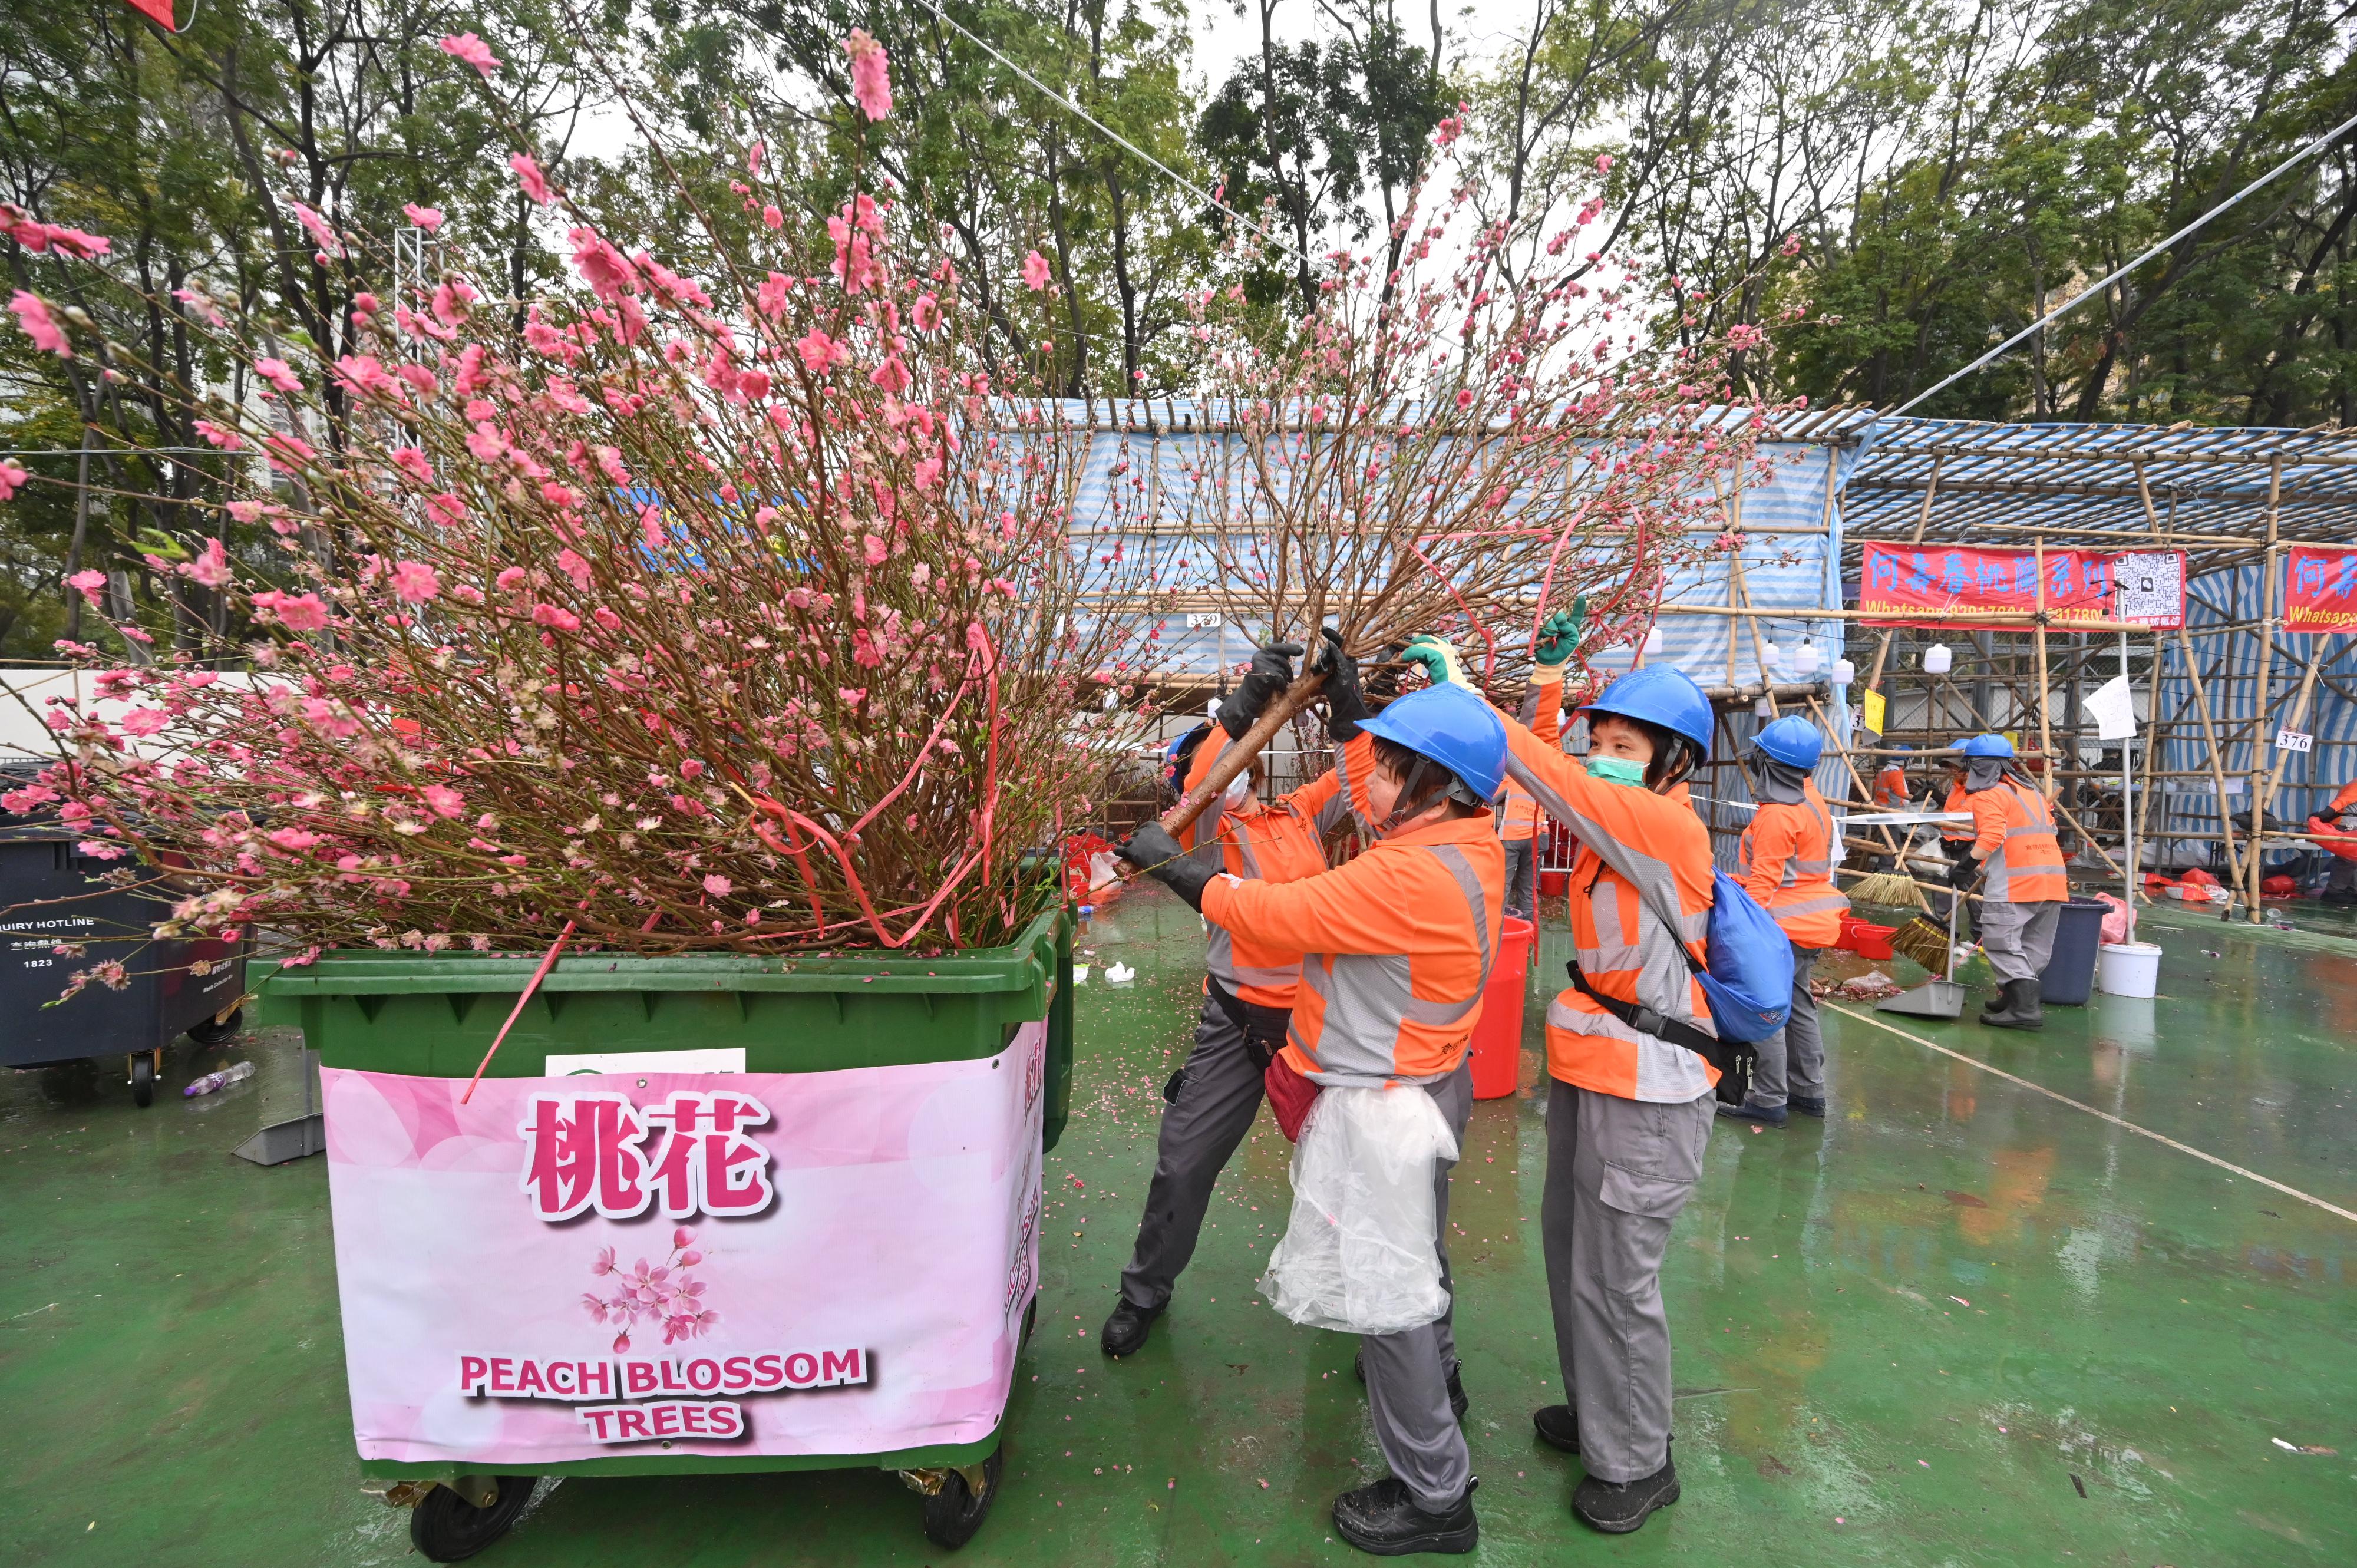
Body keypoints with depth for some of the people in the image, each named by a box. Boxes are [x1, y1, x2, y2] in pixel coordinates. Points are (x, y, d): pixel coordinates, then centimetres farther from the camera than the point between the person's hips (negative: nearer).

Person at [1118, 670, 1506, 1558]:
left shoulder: (1411, 876, -32)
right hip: (1428, 1082, 10)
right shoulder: (1466, 847, -2)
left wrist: (1176, 869, -15)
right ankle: (1434, 1373, 58)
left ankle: (1433, 1493, 24)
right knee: (1415, 1251, 31)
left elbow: (1276, 915, -27)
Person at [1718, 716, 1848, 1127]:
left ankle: (1768, 1100, 1)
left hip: (1784, 927, -10)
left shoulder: (1775, 815, -21)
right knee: (1797, 1005, 19)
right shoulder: (1811, 798, 8)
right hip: (1811, 922, 10)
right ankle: (1808, 1091, 28)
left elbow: (1764, 881, -22)